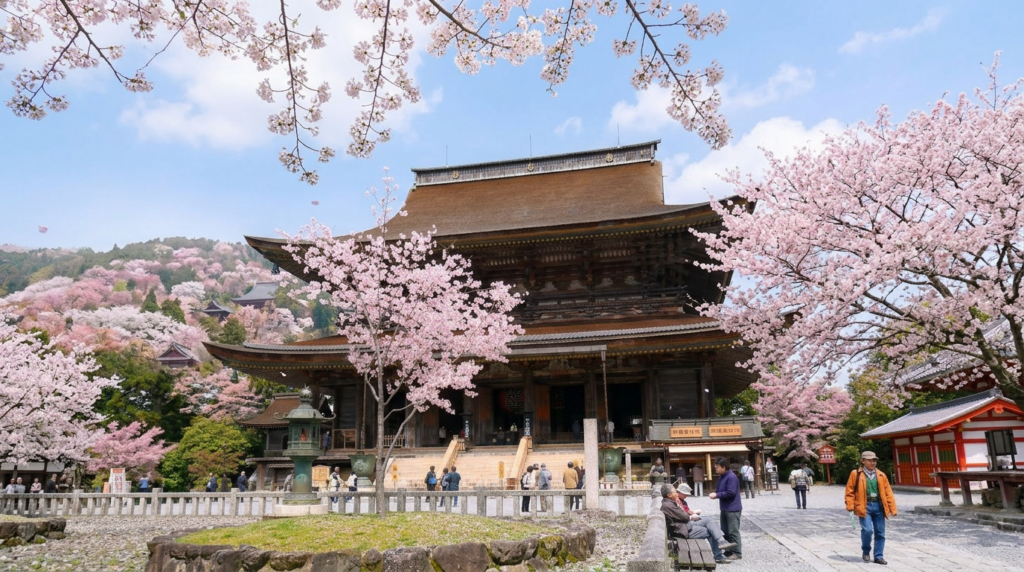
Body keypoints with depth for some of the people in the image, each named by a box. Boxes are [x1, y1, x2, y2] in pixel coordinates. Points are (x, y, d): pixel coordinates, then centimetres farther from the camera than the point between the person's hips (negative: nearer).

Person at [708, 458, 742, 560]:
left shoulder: (731, 477, -18)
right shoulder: (721, 477, 11)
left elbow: (731, 493, -24)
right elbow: (720, 490, 20)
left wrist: (717, 495, -20)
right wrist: (714, 493, -3)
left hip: (733, 509, -10)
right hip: (725, 509, 10)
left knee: (733, 532, -4)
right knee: (725, 532, 14)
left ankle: (737, 553, 4)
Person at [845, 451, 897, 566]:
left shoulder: (881, 475, 10)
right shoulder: (856, 474, 0)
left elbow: (888, 492, 9)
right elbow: (850, 491, 1)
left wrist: (892, 508, 3)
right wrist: (850, 505, -8)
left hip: (878, 506, 4)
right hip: (864, 506, -4)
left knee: (880, 532, 6)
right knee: (867, 530, -12)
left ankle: (879, 556, 18)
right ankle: (866, 551, 13)